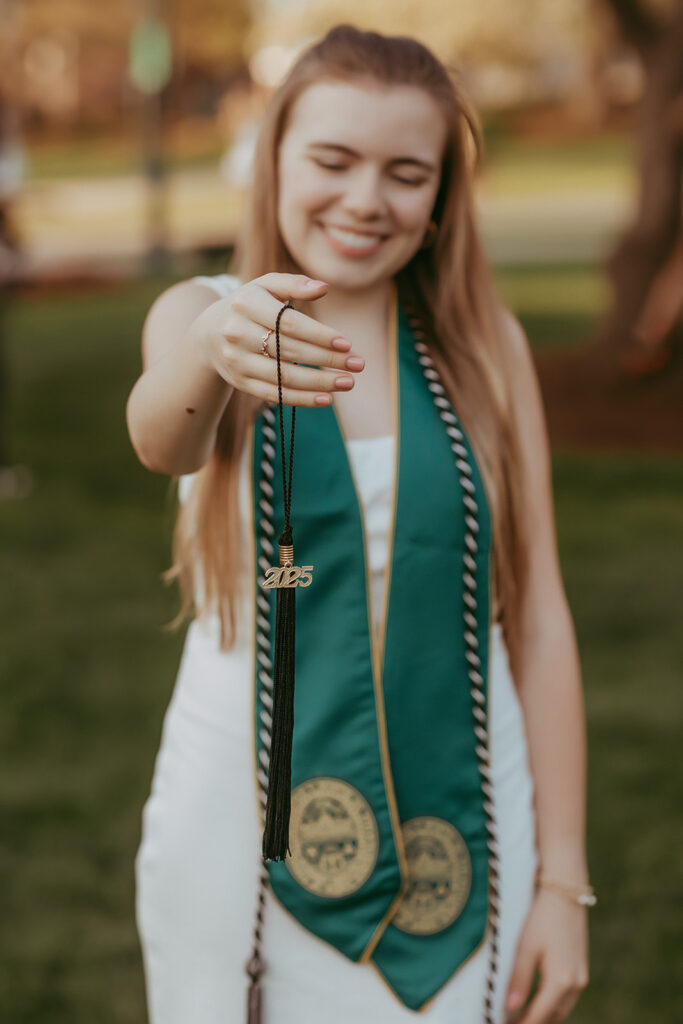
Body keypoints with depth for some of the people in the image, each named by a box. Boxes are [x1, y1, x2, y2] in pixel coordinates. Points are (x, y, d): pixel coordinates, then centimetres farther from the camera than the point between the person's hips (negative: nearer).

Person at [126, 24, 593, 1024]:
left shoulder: (486, 346, 2)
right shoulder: (199, 313, -1)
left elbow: (538, 615, 1)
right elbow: (163, 440, -25)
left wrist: (562, 882, -2)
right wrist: (212, 354, -49)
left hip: (456, 833, 1)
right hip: (245, 827, -1)